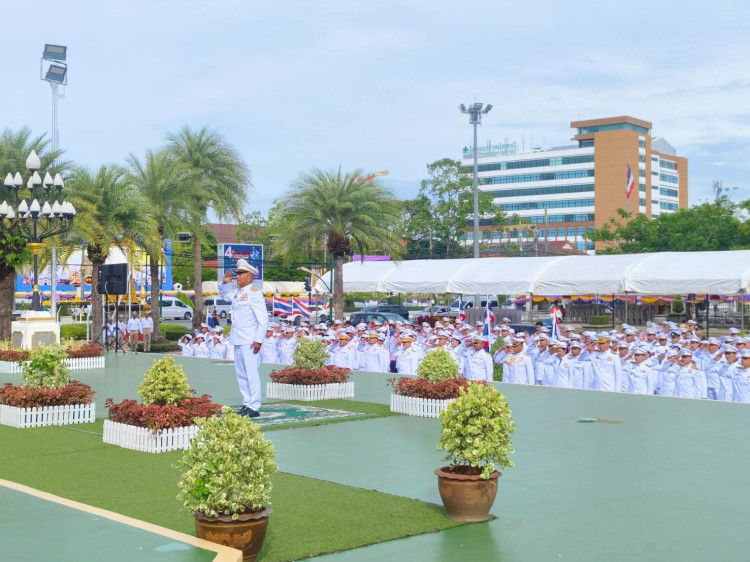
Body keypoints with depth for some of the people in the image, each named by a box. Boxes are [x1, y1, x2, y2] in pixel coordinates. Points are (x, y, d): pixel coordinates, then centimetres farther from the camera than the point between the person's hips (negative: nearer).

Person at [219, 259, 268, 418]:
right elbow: (224, 294, 35)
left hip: (249, 342, -9)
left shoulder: (254, 294, -11)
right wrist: (224, 282, 14)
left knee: (251, 373, -8)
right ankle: (246, 404, 20)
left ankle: (254, 408, -6)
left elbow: (263, 319, -15)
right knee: (241, 374, 12)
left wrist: (259, 340, -19)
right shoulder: (236, 292, 13)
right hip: (237, 340, 9)